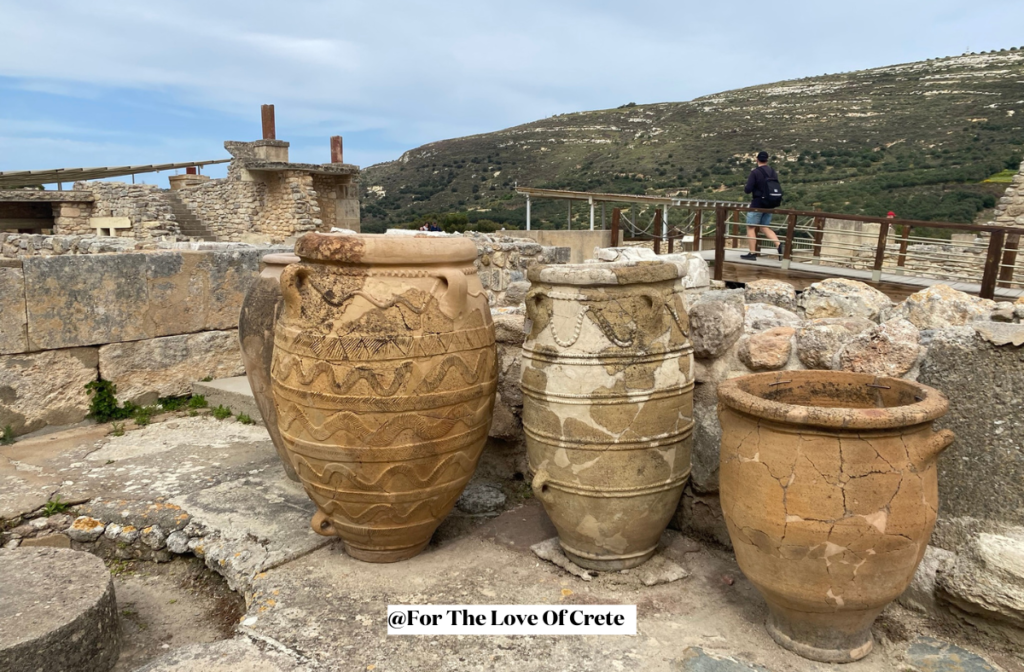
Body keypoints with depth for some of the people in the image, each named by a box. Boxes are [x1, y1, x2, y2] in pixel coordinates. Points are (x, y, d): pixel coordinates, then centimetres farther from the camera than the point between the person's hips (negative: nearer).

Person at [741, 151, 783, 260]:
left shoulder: (755, 172, -14)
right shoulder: (773, 171, 6)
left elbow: (747, 189, -16)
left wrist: (745, 189, 5)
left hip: (757, 203, -6)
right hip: (769, 204, 6)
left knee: (750, 228, 4)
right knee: (765, 228, 15)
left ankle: (752, 253, 1)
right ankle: (779, 245, -4)